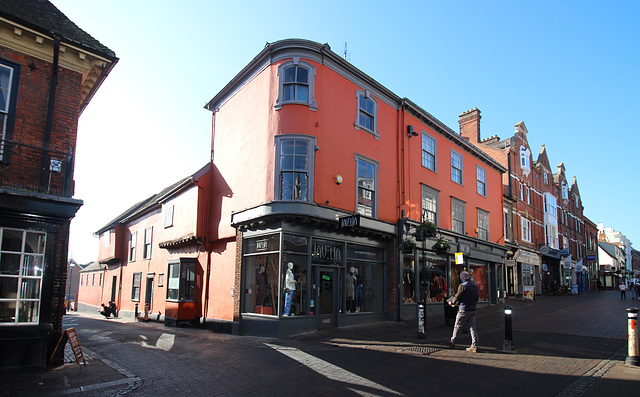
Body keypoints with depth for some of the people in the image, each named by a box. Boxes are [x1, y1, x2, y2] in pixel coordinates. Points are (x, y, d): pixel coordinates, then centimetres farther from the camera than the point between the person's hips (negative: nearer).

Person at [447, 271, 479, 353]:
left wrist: (452, 302, 7)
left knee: (458, 326, 6)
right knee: (472, 327, 7)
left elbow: (457, 297, -10)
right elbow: (476, 298, 16)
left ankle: (452, 342, 17)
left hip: (464, 309, -6)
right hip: (473, 309, 6)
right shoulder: (475, 286, 10)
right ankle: (474, 345, 2)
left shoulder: (462, 285, -12)